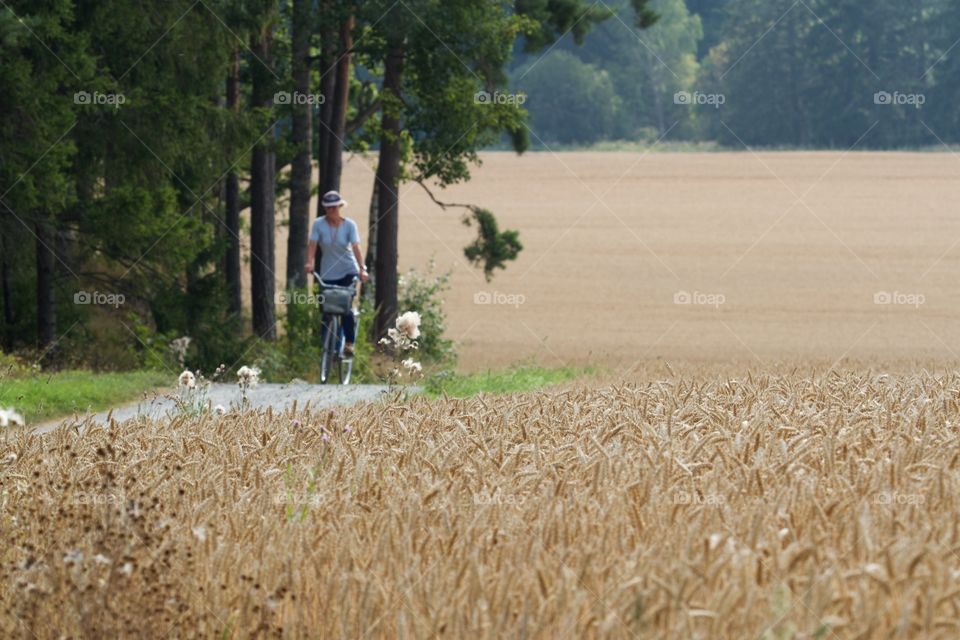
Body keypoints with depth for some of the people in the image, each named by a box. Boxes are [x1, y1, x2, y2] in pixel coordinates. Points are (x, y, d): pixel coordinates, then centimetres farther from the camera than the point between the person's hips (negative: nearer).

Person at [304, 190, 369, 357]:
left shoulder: (349, 225, -9)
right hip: (328, 273, 2)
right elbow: (312, 244, -18)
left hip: (348, 271, -2)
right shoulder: (319, 224, -8)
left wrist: (362, 269, -33)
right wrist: (309, 262, -37)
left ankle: (349, 343, -14)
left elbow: (355, 247, -19)